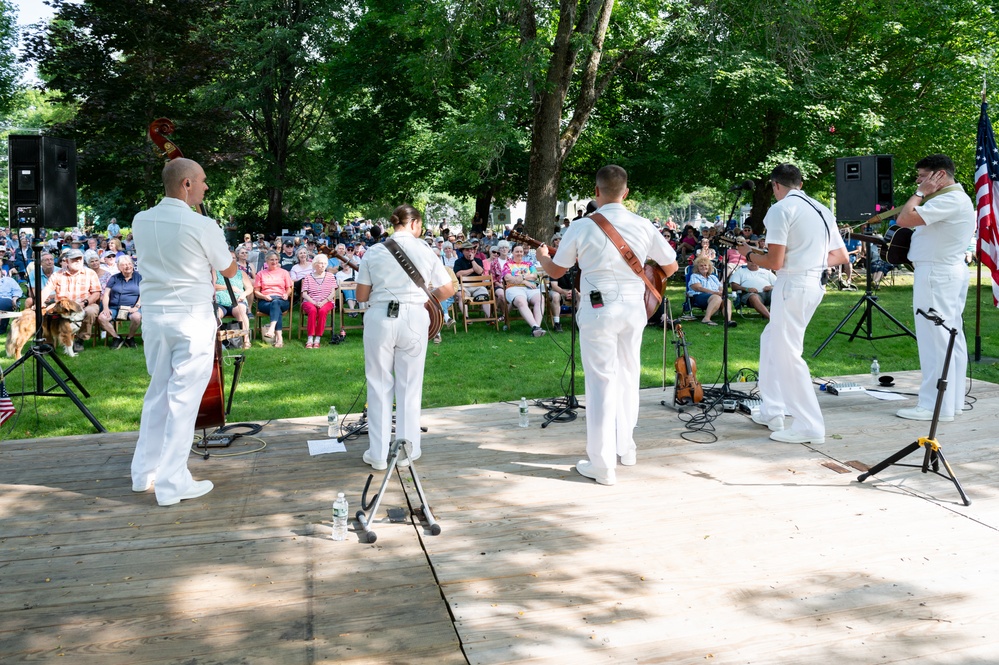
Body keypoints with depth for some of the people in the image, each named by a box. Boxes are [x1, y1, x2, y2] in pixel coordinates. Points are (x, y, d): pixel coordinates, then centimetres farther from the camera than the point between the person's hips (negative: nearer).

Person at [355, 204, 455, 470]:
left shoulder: (374, 252, 3)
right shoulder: (425, 251, 2)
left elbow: (361, 296, 4)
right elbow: (448, 290, 3)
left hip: (380, 319, 0)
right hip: (413, 319, 0)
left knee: (379, 385, 9)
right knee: (409, 386, 10)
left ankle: (378, 454, 12)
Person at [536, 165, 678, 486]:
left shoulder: (582, 227, -7)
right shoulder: (643, 226, 1)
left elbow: (555, 271, 4)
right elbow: (671, 266, 10)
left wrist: (542, 256, 25)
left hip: (598, 309, -3)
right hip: (634, 307, 4)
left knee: (602, 381, -1)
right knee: (628, 376, 18)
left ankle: (602, 465, 2)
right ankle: (626, 447, 32)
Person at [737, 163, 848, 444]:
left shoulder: (780, 209, -10)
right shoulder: (822, 210, 14)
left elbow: (775, 262, -16)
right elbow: (841, 256, 15)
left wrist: (749, 254, 2)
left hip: (792, 285, -9)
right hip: (814, 284, 9)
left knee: (787, 354, -3)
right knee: (771, 340, 21)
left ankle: (810, 426, 0)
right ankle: (773, 410, 25)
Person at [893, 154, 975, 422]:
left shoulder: (950, 200, -18)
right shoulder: (957, 198, 17)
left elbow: (904, 219, -22)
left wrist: (920, 193, -11)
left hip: (936, 274, -11)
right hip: (951, 271, 11)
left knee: (935, 339, -9)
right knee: (951, 337, 12)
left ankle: (935, 406, -7)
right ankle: (953, 400, 18)